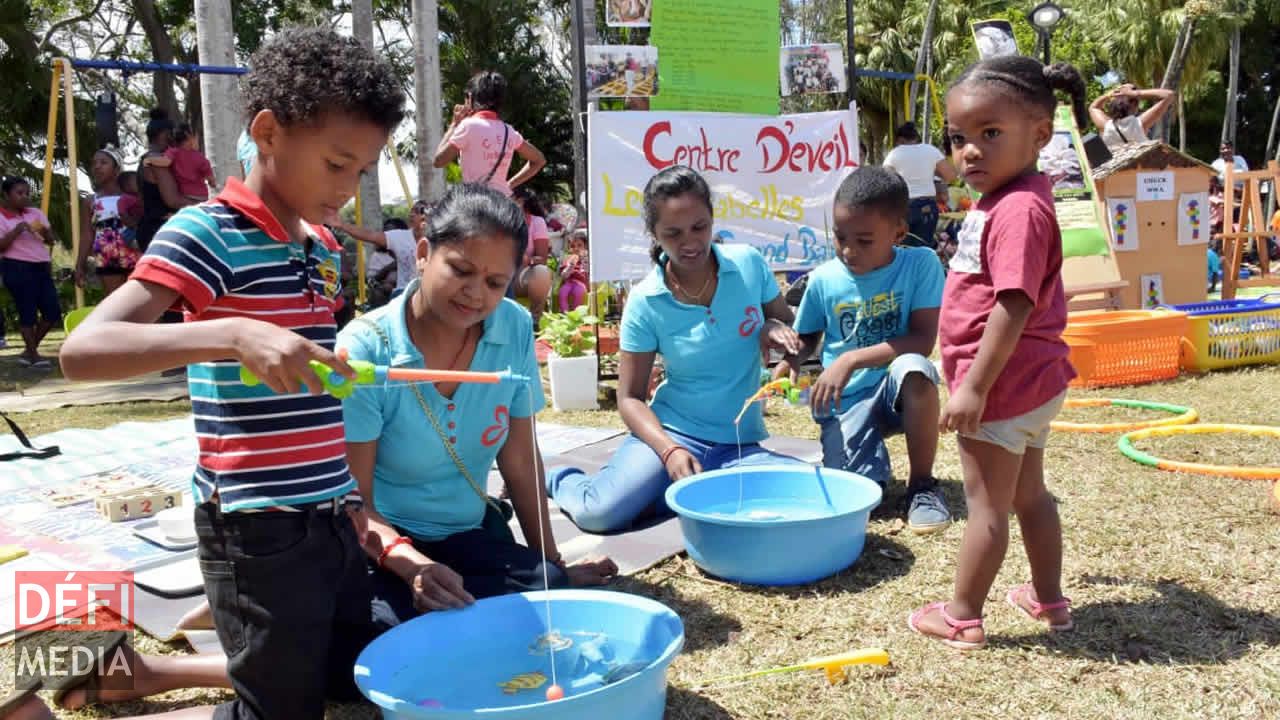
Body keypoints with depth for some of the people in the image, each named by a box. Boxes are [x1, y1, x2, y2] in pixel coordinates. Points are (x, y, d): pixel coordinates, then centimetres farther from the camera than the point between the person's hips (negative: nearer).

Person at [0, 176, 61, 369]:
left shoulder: (36, 213, 13)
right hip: (17, 268, -6)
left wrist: (45, 232, -9)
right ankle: (33, 355, 8)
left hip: (41, 267, 6)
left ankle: (29, 351, 19)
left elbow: (51, 240, 12)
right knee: (27, 311, -3)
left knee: (53, 312, 4)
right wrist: (16, 230, -20)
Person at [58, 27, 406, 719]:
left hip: (331, 517, 8)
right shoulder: (208, 233, -13)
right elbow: (83, 350, -24)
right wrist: (232, 334, -37)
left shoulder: (325, 248, 10)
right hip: (260, 530, -8)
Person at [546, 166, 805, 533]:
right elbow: (631, 397, -5)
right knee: (599, 513, -26)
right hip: (671, 433, -2)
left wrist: (776, 328, -14)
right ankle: (558, 479, 12)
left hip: (738, 444, 3)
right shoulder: (645, 302, -9)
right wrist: (670, 451, -22)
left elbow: (791, 327, 10)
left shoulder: (749, 263, -4)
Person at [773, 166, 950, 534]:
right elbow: (807, 337, 11)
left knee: (915, 369, -37)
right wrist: (790, 361, -12)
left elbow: (922, 340, -19)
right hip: (845, 401, 1)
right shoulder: (823, 279, -4)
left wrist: (851, 360, -26)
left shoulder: (921, 264, -11)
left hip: (896, 392, -1)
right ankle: (872, 452, 19)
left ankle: (921, 484, -13)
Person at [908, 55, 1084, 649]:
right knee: (1029, 493, 21)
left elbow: (1014, 309, -28)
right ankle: (1048, 599, 36)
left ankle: (963, 617, 17)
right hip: (1030, 382, 10)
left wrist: (974, 388, -26)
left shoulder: (1018, 209, -23)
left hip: (1002, 385, -10)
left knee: (987, 504, 3)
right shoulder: (1005, 201, 9)